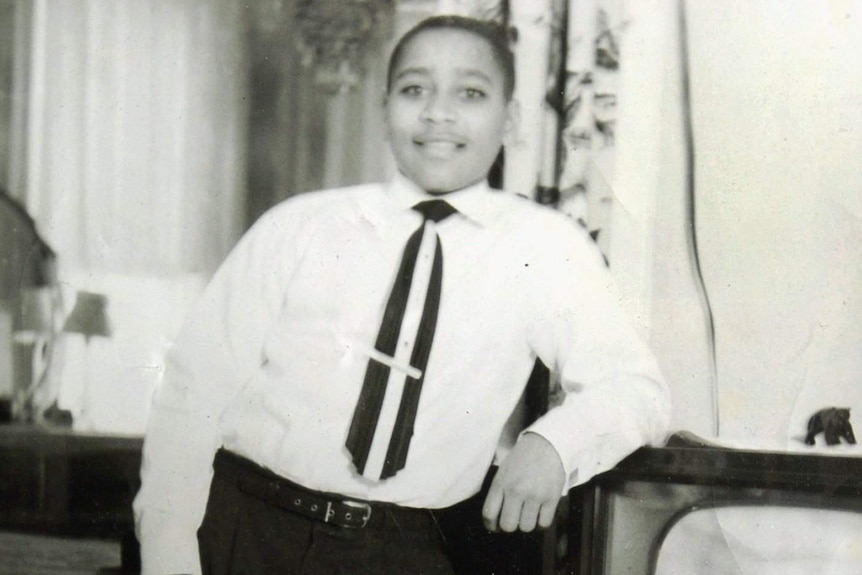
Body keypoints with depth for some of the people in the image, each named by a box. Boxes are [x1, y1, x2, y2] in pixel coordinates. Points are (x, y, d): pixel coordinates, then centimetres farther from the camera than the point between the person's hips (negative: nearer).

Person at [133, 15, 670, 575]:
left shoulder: (545, 246, 7)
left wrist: (553, 443, -14)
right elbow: (195, 390, 6)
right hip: (243, 530, 1)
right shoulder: (298, 227, 6)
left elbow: (636, 389, 7)